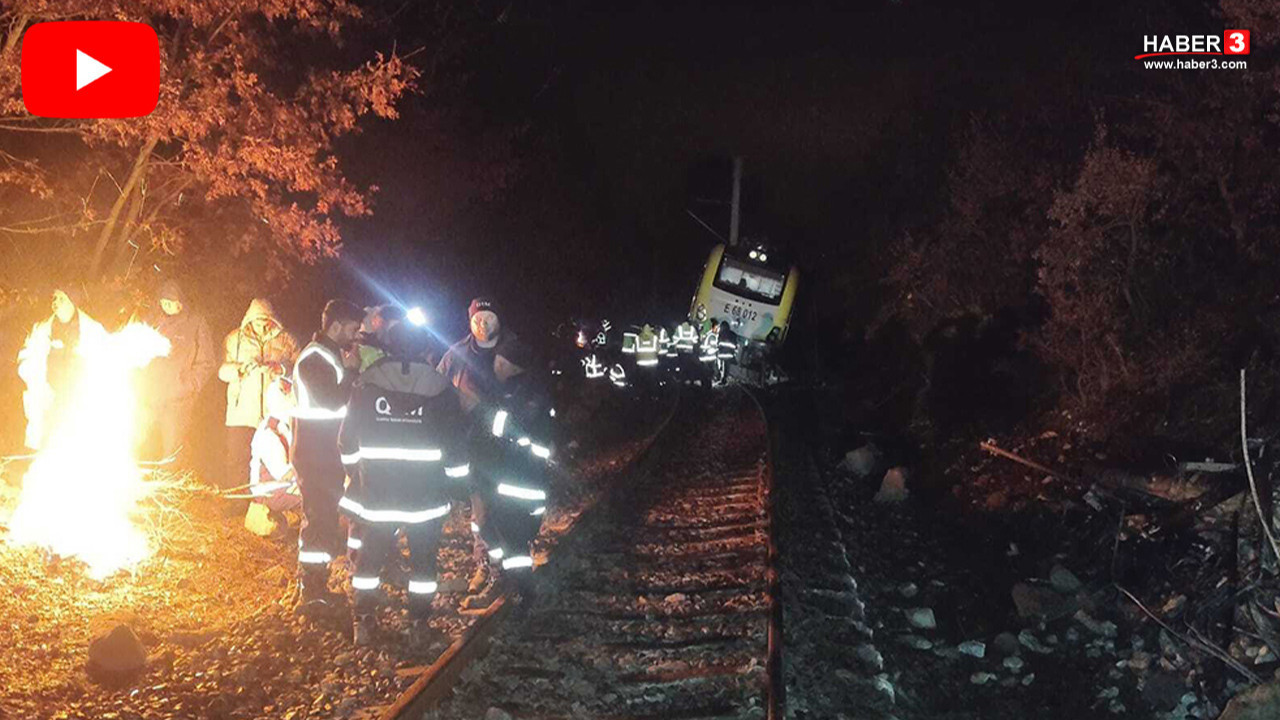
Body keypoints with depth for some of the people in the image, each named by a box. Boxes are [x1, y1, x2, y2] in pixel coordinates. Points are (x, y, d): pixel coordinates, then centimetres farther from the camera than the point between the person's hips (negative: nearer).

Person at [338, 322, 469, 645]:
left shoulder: (366, 383, -3)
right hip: (425, 494, -1)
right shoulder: (438, 386, -6)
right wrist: (454, 483, 8)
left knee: (369, 555, 12)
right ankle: (420, 621, 18)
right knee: (423, 556, 12)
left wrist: (355, 473, 19)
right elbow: (456, 441, -3)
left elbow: (348, 440, 4)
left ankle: (363, 622, 11)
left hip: (375, 489, 1)